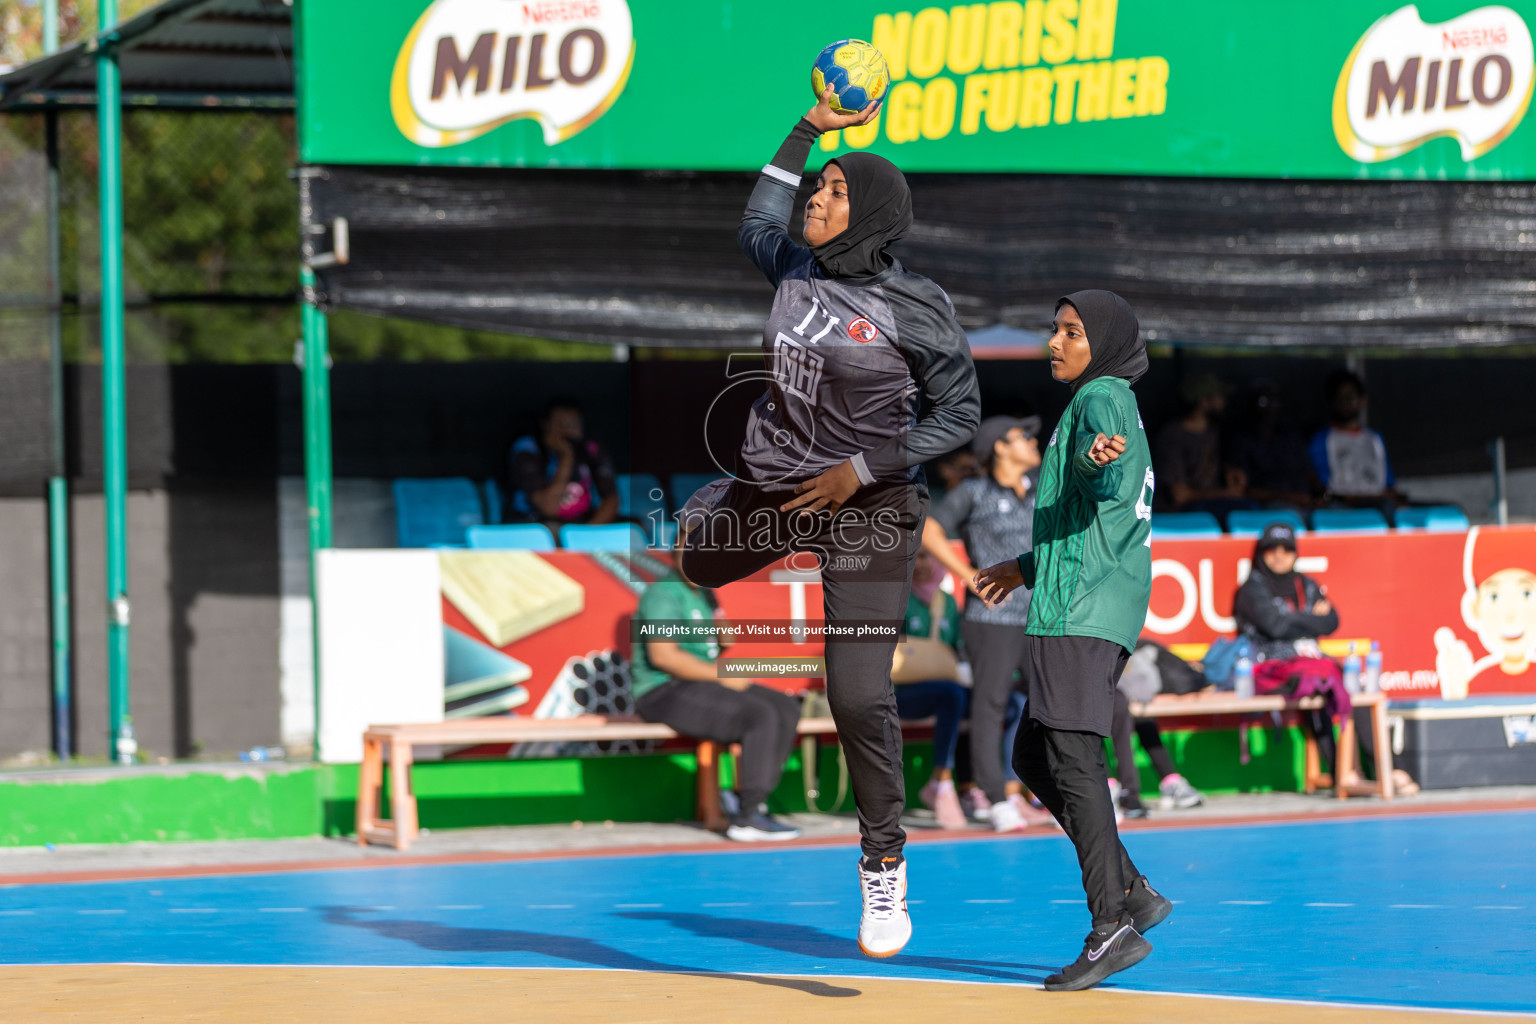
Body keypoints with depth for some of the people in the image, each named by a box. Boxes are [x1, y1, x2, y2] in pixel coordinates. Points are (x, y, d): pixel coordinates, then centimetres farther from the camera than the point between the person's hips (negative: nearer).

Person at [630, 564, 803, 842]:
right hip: (665, 693, -10)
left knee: (787, 710, -2)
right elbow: (662, 655, -24)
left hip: (697, 685, 10)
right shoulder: (664, 594, -14)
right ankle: (746, 820, -23)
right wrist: (722, 675, -21)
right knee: (761, 717, -26)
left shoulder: (702, 594, 15)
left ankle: (751, 802, -5)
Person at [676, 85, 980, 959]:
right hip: (766, 492, 6)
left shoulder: (915, 307, -12)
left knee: (860, 696, -12)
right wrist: (811, 130, 18)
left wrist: (863, 469, -13)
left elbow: (961, 414, -7)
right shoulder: (797, 267, 3)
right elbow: (759, 220, 25)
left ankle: (884, 866, 4)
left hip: (866, 509, -6)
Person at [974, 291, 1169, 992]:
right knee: (1033, 756, 12)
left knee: (1071, 757, -16)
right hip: (1077, 606, 10)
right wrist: (1029, 568, 41)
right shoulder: (1118, 408, 24)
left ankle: (1113, 926, -20)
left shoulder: (1101, 397, -5)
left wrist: (1094, 460, -49)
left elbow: (1106, 486, -27)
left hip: (1083, 610, -10)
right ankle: (1133, 893, 12)